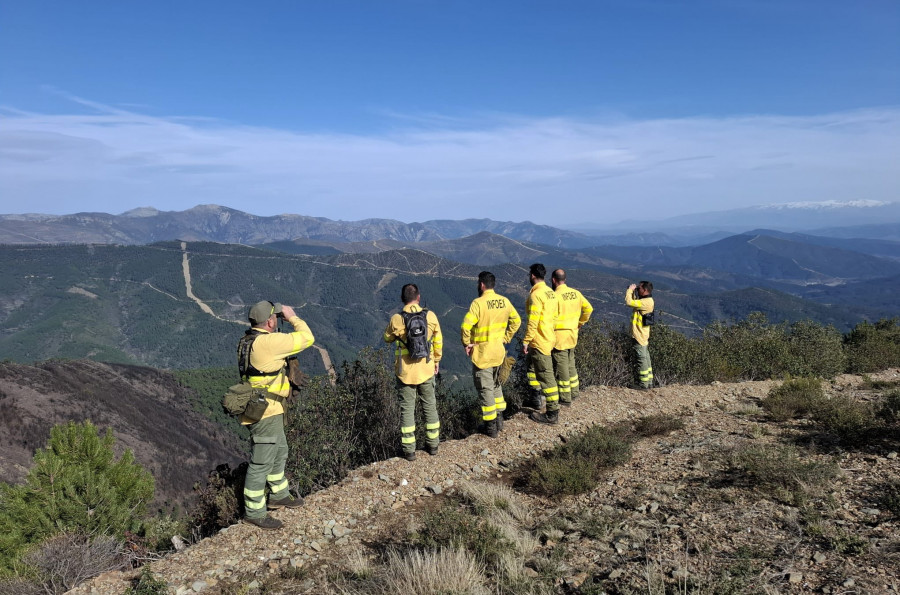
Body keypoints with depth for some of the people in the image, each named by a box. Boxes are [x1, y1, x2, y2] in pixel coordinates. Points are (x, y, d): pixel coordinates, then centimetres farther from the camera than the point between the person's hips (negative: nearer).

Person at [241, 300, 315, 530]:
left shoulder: (251, 339, 6)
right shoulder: (268, 342, -24)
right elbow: (306, 338, -18)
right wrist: (292, 316, -8)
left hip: (270, 409, 10)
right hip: (266, 412, -10)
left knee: (279, 452, 24)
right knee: (261, 462, 2)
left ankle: (279, 496, 40)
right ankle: (254, 512, 14)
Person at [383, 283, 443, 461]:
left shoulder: (397, 319, -13)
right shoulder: (431, 316, -7)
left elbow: (387, 338, 5)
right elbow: (438, 342, 5)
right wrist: (437, 360, 19)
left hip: (405, 372, -2)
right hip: (426, 370, 2)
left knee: (407, 408, 8)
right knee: (430, 406, 16)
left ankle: (408, 449, 12)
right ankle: (432, 444, 26)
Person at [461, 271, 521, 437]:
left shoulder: (478, 303, -20)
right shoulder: (505, 301, 0)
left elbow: (466, 326, -27)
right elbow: (516, 321, 10)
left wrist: (467, 343, -11)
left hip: (482, 353, -6)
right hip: (499, 352, 6)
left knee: (485, 389, 5)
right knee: (496, 384, 23)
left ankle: (491, 427, 12)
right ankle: (499, 420, 30)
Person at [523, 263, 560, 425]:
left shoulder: (536, 294, -18)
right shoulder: (550, 292, 9)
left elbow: (533, 321, -22)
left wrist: (526, 341, -16)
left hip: (539, 342, -10)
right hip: (549, 338, 10)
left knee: (546, 376, -3)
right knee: (530, 363, 24)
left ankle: (552, 414, 3)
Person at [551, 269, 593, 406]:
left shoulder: (556, 296, -20)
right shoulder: (576, 293, 3)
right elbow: (588, 308, 11)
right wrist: (580, 323, 19)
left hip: (559, 337, -7)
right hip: (573, 335, 7)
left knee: (561, 367, 2)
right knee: (570, 364, 21)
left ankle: (565, 399, 8)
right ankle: (574, 393, 31)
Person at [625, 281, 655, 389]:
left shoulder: (647, 302, -20)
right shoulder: (646, 300, 11)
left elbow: (629, 302, -25)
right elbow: (634, 302, 24)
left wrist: (630, 290, -10)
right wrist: (633, 292, 11)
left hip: (640, 336, -10)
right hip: (642, 335, 10)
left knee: (642, 359, -4)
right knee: (645, 359, 15)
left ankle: (644, 384, 1)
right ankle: (649, 382, 24)